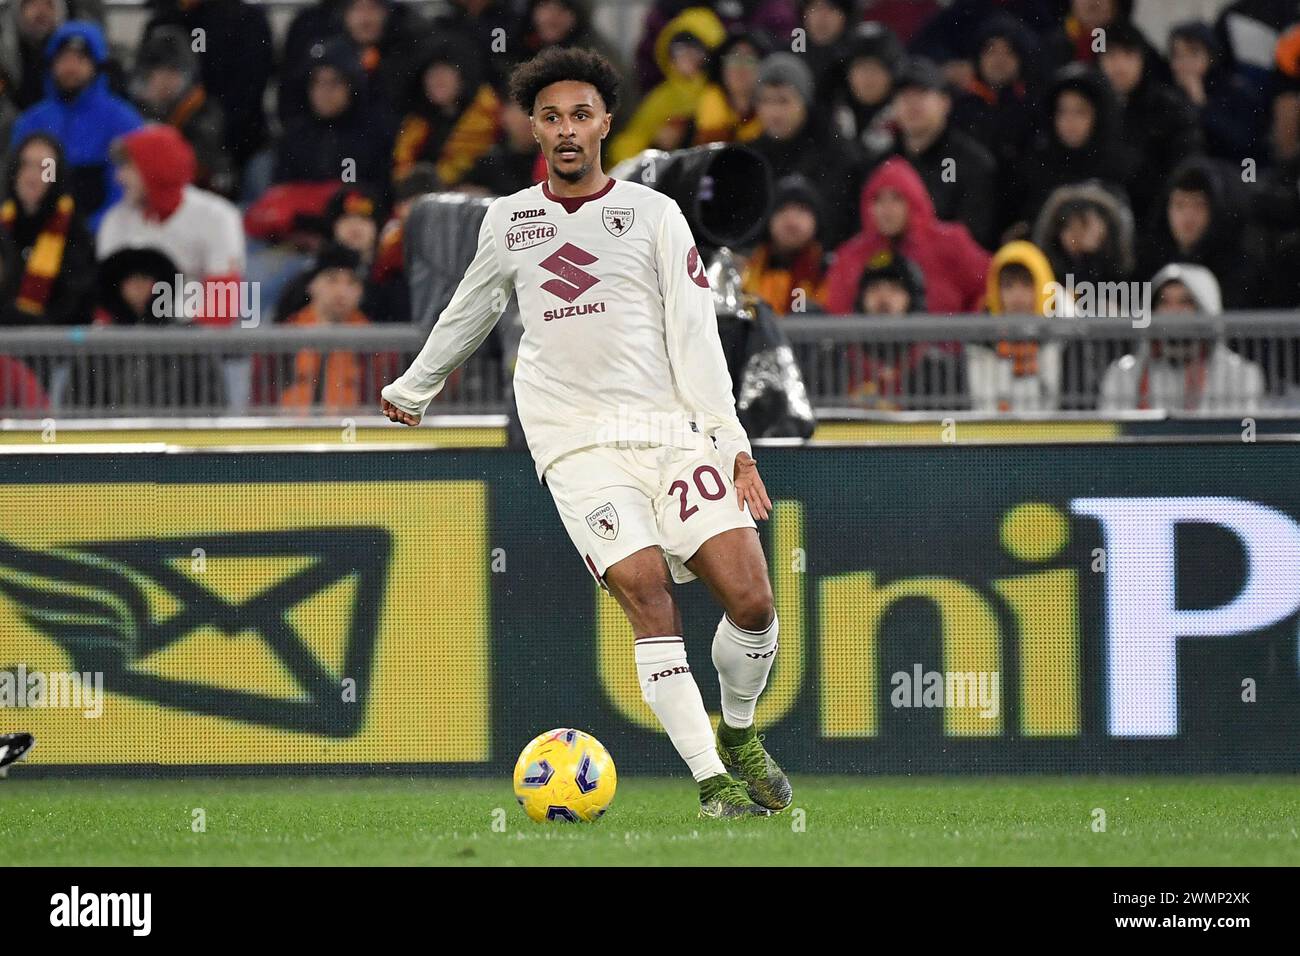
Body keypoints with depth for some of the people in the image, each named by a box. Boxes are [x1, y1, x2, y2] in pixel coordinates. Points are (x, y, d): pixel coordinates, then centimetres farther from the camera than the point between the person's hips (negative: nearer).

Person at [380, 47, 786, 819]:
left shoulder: (653, 213, 8)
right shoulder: (508, 221, 14)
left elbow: (695, 336, 3)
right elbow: (469, 313, 32)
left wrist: (731, 442, -6)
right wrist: (413, 388, 43)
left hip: (673, 428, 0)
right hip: (578, 442, 0)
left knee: (752, 599, -12)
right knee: (646, 593, -20)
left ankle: (739, 736, 17)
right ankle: (714, 784, -19)